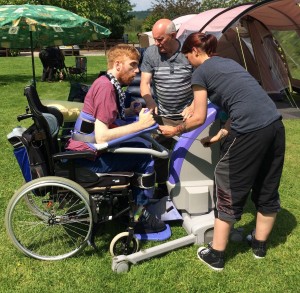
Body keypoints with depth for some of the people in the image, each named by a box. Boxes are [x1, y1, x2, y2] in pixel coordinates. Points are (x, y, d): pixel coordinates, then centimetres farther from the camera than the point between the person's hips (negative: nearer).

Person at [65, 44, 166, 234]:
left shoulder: (108, 83, 9)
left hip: (90, 148, 10)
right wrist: (140, 125, -23)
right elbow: (102, 137, -27)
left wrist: (130, 111, 8)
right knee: (146, 158, -6)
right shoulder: (106, 88, -21)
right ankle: (140, 215, 7)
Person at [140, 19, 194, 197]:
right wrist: (150, 103, -18)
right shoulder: (151, 53, -2)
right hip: (162, 116, 2)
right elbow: (145, 83, -2)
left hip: (187, 116, -2)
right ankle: (161, 189, 22)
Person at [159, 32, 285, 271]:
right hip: (275, 124, 8)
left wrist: (175, 130, 20)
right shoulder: (230, 63, 26)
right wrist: (219, 136, 29)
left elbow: (199, 118, 3)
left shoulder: (201, 72, 4)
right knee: (267, 188, 20)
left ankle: (215, 255, 20)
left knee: (230, 190, 7)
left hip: (250, 131, -8)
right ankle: (260, 244, 39)